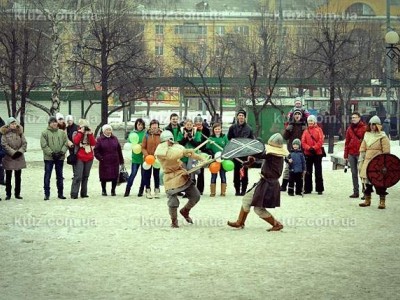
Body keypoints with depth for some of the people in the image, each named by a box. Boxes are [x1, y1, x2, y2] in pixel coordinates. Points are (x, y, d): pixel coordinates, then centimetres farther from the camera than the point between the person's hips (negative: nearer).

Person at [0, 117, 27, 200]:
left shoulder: (20, 132, 6)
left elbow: (24, 143, 2)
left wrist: (20, 151, -13)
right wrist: (13, 152, -17)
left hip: (19, 157, 3)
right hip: (8, 158, -3)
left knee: (18, 177, 8)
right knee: (8, 177, 4)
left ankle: (17, 193, 15)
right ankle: (8, 194, 9)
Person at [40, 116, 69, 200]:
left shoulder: (62, 133, 6)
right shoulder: (45, 133, -4)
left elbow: (66, 144, 4)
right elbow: (44, 145, -9)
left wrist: (62, 152, -11)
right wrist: (51, 153, -17)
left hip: (60, 157, 3)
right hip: (49, 158, -3)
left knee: (60, 176, 11)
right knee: (47, 176, 0)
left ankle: (60, 193, 19)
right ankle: (47, 194, 6)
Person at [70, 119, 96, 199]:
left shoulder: (89, 134, 14)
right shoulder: (77, 133, 5)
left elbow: (93, 143, 0)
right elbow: (75, 141, -16)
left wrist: (90, 134, -7)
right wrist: (81, 132, -13)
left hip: (89, 158, 4)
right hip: (79, 158, -4)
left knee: (86, 176, 8)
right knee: (78, 176, -12)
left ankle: (84, 193, 13)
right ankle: (74, 194, -13)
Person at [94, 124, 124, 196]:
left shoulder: (114, 139, 9)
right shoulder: (100, 139, -1)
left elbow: (119, 150, 12)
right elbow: (96, 151, -2)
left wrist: (121, 161, 12)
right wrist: (100, 158, -15)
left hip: (114, 162, 3)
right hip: (104, 163, -2)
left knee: (115, 177, 1)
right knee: (104, 177, 3)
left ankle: (113, 190, 17)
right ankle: (103, 190, 23)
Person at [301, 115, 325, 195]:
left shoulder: (318, 130, 0)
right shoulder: (306, 131, 7)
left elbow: (321, 141, -9)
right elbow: (303, 142, 0)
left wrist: (314, 148, -18)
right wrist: (309, 148, -15)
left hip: (317, 153, -3)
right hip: (308, 154, 3)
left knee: (318, 172, 2)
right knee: (308, 172, 7)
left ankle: (319, 189, 5)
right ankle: (307, 189, 14)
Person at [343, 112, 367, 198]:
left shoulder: (364, 128, -2)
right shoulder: (350, 129, 13)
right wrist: (346, 155, 12)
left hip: (360, 153, -5)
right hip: (351, 154, 5)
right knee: (354, 173, 8)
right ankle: (355, 192, 13)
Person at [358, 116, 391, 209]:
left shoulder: (382, 137, -4)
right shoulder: (367, 135, 13)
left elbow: (386, 152, -6)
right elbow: (362, 150, 16)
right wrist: (360, 161, 10)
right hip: (367, 162, 5)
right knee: (367, 181, 9)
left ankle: (382, 202, 2)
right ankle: (367, 200, 20)